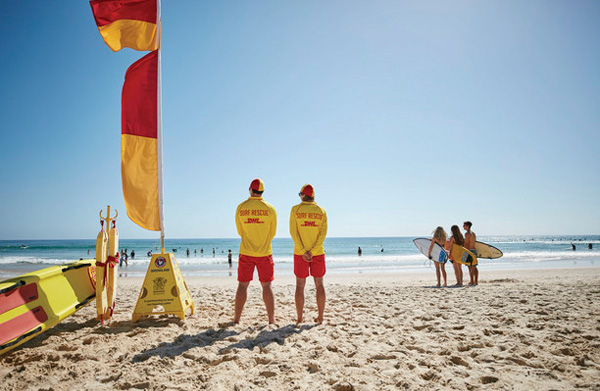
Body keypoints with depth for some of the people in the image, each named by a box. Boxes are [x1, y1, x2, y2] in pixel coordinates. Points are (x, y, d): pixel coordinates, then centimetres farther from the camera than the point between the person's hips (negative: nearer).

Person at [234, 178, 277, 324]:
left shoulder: (241, 207, -3)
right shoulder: (270, 209, -4)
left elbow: (240, 231, 7)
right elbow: (272, 233, 4)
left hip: (246, 252, 0)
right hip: (265, 253, 0)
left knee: (242, 285, 8)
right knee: (267, 286, 7)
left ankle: (237, 319, 13)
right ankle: (272, 319, 9)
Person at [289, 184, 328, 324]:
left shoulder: (295, 210, -3)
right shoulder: (321, 211, 2)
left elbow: (293, 232, -10)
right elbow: (323, 234, -6)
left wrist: (303, 252, -12)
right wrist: (313, 252, -10)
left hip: (300, 253, -1)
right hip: (318, 253, 1)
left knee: (300, 285, 6)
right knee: (319, 284, 10)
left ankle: (299, 318, 9)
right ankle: (320, 317, 13)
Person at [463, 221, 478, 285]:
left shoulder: (467, 233, -12)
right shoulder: (473, 233, 15)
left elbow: (466, 244, -17)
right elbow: (475, 242, 18)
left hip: (469, 251, -9)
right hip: (474, 250, 9)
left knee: (470, 267, -6)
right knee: (474, 267, 11)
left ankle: (472, 281, -5)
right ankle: (476, 281, 14)